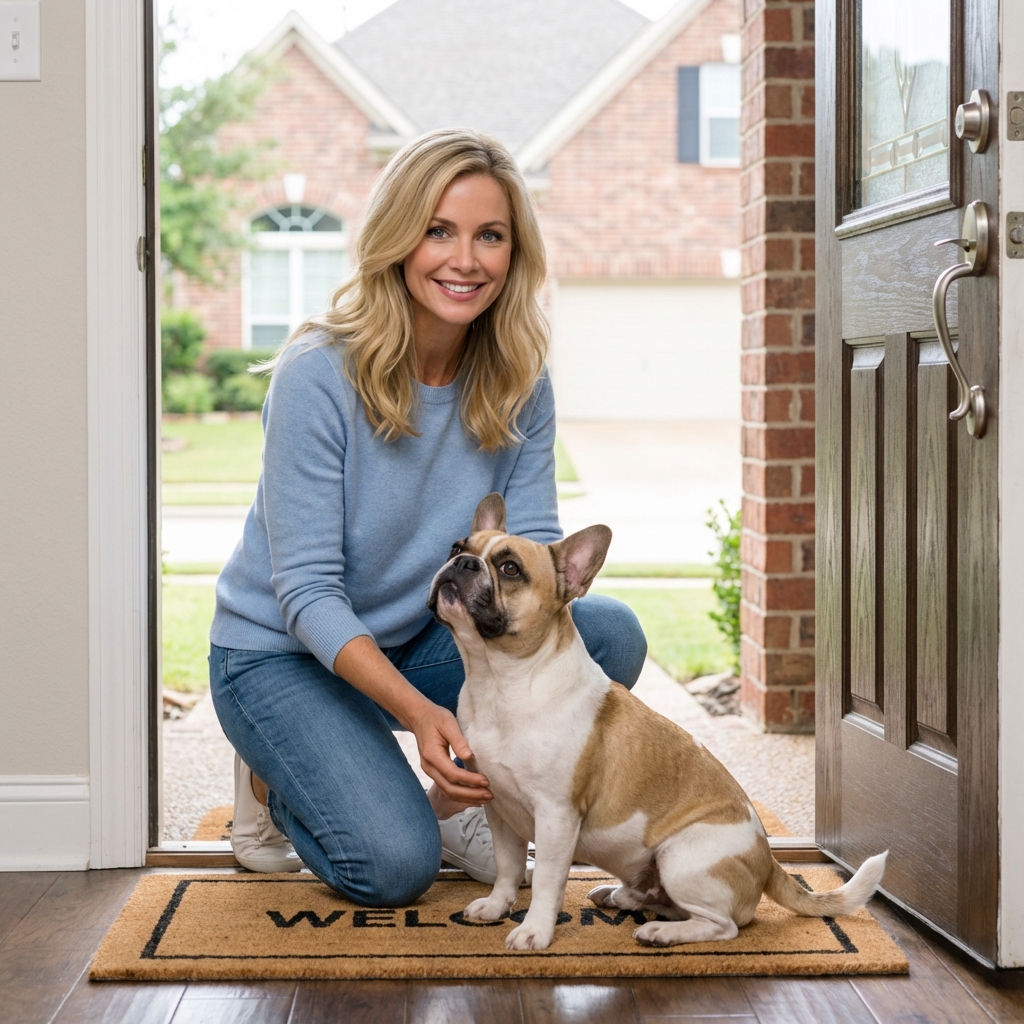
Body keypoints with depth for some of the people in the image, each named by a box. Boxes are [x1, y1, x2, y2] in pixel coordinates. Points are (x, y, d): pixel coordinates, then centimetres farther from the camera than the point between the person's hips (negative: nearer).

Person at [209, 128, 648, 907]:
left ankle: (459, 803, 1)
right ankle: (277, 783, 7)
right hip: (284, 654, -5)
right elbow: (307, 591, -24)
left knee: (611, 633, -20)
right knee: (394, 865, -25)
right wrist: (417, 709, -37)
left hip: (420, 643, 5)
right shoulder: (319, 375, -23)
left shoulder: (518, 382, -8)